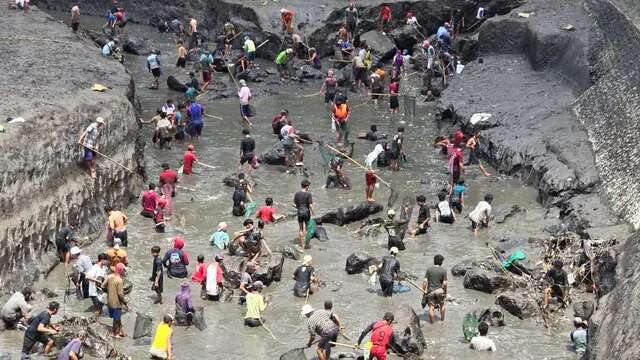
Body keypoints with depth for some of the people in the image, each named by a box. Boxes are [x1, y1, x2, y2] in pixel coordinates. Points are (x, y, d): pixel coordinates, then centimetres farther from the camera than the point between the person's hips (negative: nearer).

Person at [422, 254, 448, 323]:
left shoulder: (429, 269, -5)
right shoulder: (443, 271, -9)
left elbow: (425, 281, -8)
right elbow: (444, 283, -11)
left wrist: (423, 290, 2)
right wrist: (445, 292, 2)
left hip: (430, 291, 0)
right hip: (439, 290, 0)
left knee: (431, 307, 8)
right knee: (442, 304, 22)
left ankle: (431, 320, 16)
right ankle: (442, 318, 35)